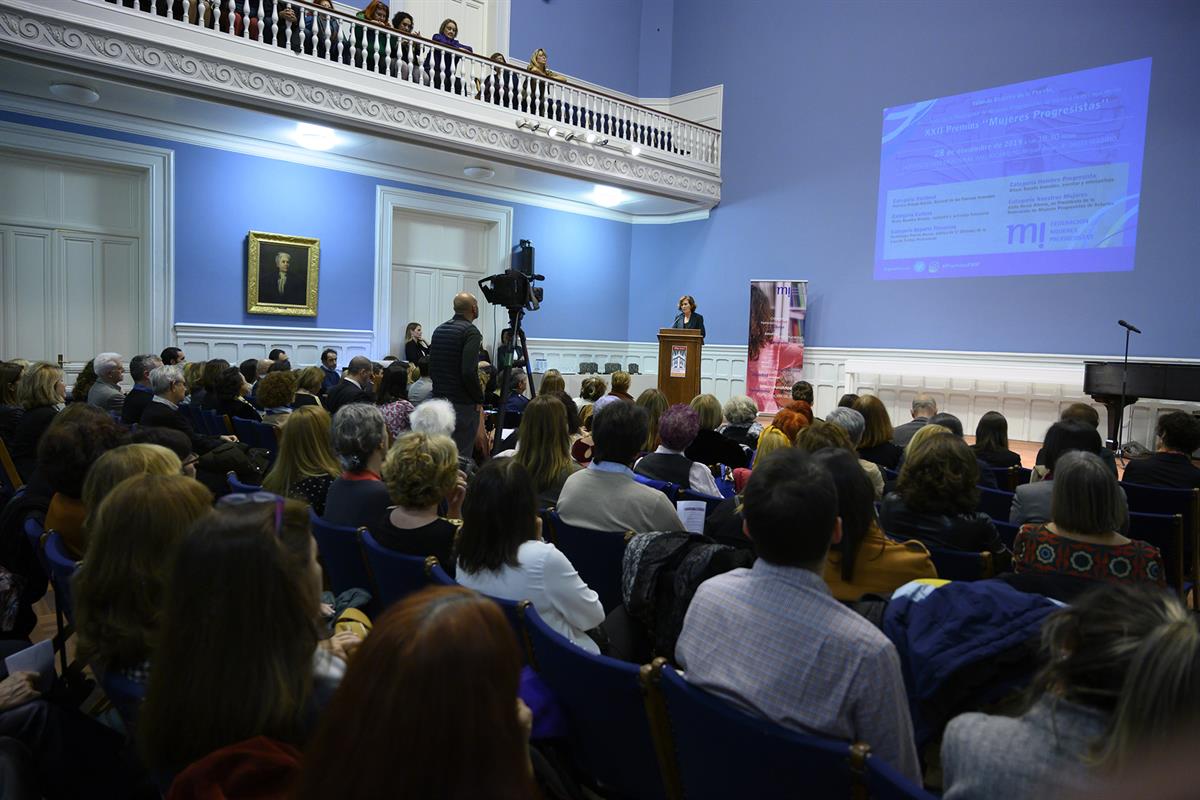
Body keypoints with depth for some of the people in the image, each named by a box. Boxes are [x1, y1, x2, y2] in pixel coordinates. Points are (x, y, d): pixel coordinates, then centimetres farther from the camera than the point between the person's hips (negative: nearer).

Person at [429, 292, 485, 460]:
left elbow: (431, 367, 17)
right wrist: (479, 399, -10)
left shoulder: (439, 330, 12)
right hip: (462, 404, -8)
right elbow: (469, 372, -21)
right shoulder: (470, 332, -12)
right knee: (461, 455, -4)